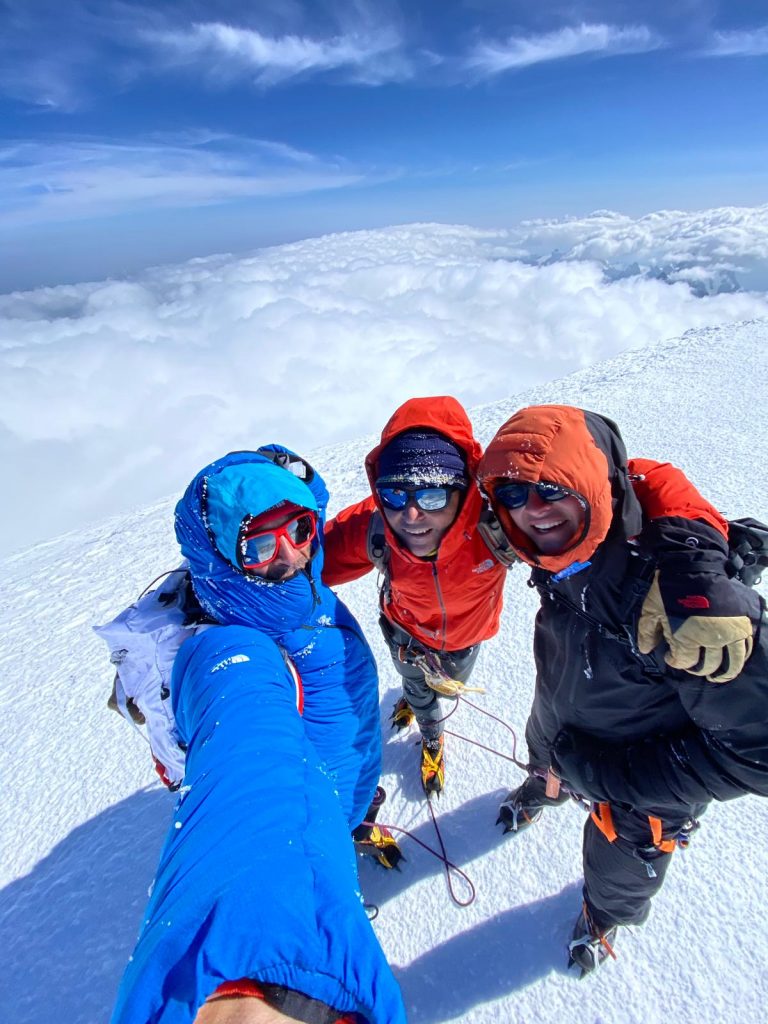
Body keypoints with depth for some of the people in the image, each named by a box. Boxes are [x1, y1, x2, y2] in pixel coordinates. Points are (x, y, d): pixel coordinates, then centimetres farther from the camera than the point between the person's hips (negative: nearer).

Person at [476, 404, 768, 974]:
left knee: (618, 872, 26)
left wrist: (597, 771, -27)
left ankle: (606, 918, 61)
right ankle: (546, 791, 72)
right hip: (562, 724, 4)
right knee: (545, 765, 35)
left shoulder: (681, 590, -43)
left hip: (646, 784, -4)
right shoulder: (561, 551, -22)